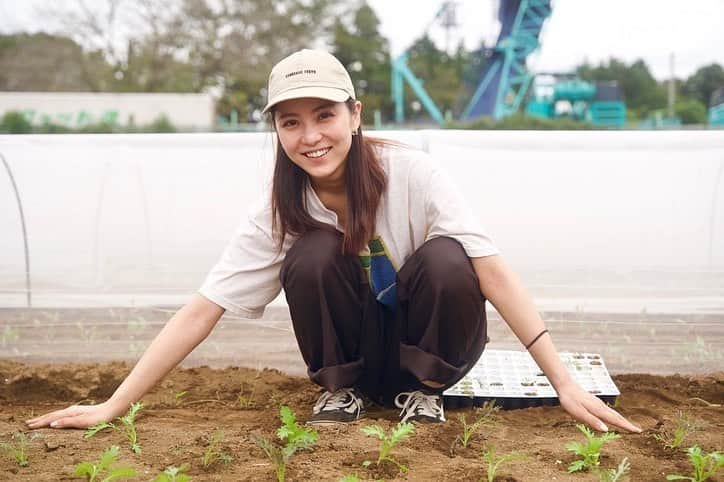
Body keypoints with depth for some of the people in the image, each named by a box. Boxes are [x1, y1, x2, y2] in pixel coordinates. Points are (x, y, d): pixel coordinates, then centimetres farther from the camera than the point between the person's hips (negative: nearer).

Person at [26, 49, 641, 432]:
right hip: (354, 348, 1)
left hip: (428, 341, -1)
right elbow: (201, 312, -17)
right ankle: (342, 390, -5)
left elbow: (491, 271, -27)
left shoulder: (410, 173, -23)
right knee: (313, 256, -27)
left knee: (445, 260, -32)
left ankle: (422, 390, -8)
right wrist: (112, 407, -23)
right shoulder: (278, 212, -16)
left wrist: (566, 382, -32)